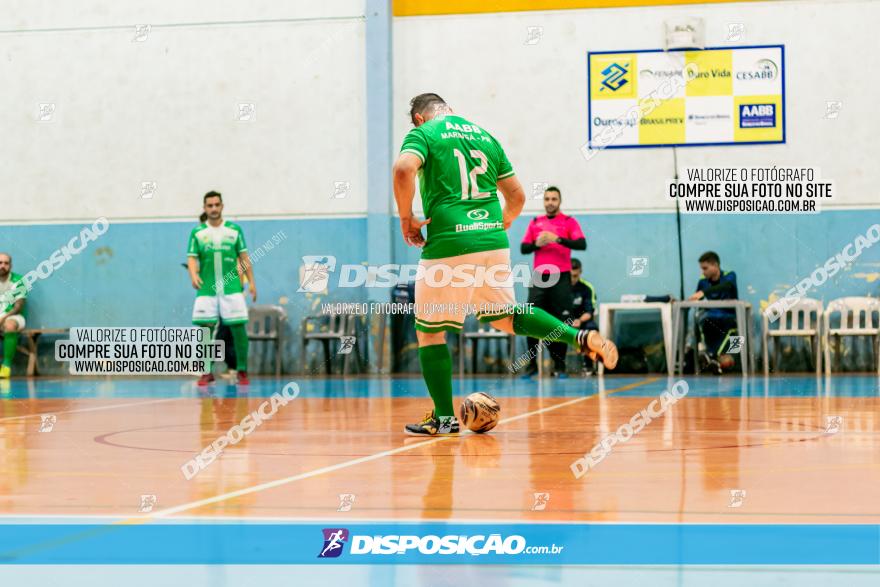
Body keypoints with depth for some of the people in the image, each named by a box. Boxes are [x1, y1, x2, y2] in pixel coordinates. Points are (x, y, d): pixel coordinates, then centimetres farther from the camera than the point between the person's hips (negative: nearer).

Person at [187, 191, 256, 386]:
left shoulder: (234, 230, 7)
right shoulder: (197, 232, 6)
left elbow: (244, 257, 10)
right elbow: (192, 258, 1)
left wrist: (251, 282, 3)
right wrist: (193, 275, -19)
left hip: (232, 288, 0)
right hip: (207, 289, 0)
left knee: (238, 327, -4)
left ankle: (242, 371, 6)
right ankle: (207, 372, 8)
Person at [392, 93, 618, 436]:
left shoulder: (423, 134, 3)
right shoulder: (484, 136, 20)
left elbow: (403, 170, -19)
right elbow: (517, 196, 18)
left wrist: (406, 218, -7)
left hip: (448, 244, -6)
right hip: (494, 243, 6)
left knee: (429, 331, 8)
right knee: (504, 317, 23)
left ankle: (444, 418, 7)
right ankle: (580, 338, 5)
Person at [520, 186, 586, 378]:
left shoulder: (569, 222, 4)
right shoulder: (535, 223, 14)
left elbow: (582, 244, -9)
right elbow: (523, 248, 12)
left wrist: (558, 239, -20)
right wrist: (537, 243, -7)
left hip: (561, 278, -3)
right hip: (539, 278, 3)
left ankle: (559, 366, 3)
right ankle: (532, 364, 7)